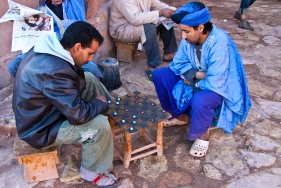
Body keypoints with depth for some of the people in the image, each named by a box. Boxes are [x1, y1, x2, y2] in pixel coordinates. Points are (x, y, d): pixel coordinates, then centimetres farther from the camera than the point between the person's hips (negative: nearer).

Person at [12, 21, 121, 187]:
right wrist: (100, 103, -13)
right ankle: (93, 171, 2)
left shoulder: (50, 48, -7)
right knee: (100, 125, -21)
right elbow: (78, 115, -31)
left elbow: (78, 78, 7)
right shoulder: (55, 72, -36)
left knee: (90, 79, 5)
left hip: (41, 109, 9)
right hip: (40, 129, -9)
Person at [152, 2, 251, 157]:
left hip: (219, 88, -7)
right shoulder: (190, 37, -11)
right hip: (195, 81, 7)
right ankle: (181, 115, 11)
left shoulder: (219, 43, -32)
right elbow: (178, 64, -2)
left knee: (199, 101, -40)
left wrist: (193, 81, -15)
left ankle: (202, 134, -5)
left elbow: (214, 83, -32)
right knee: (159, 74, -5)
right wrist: (196, 74, -19)